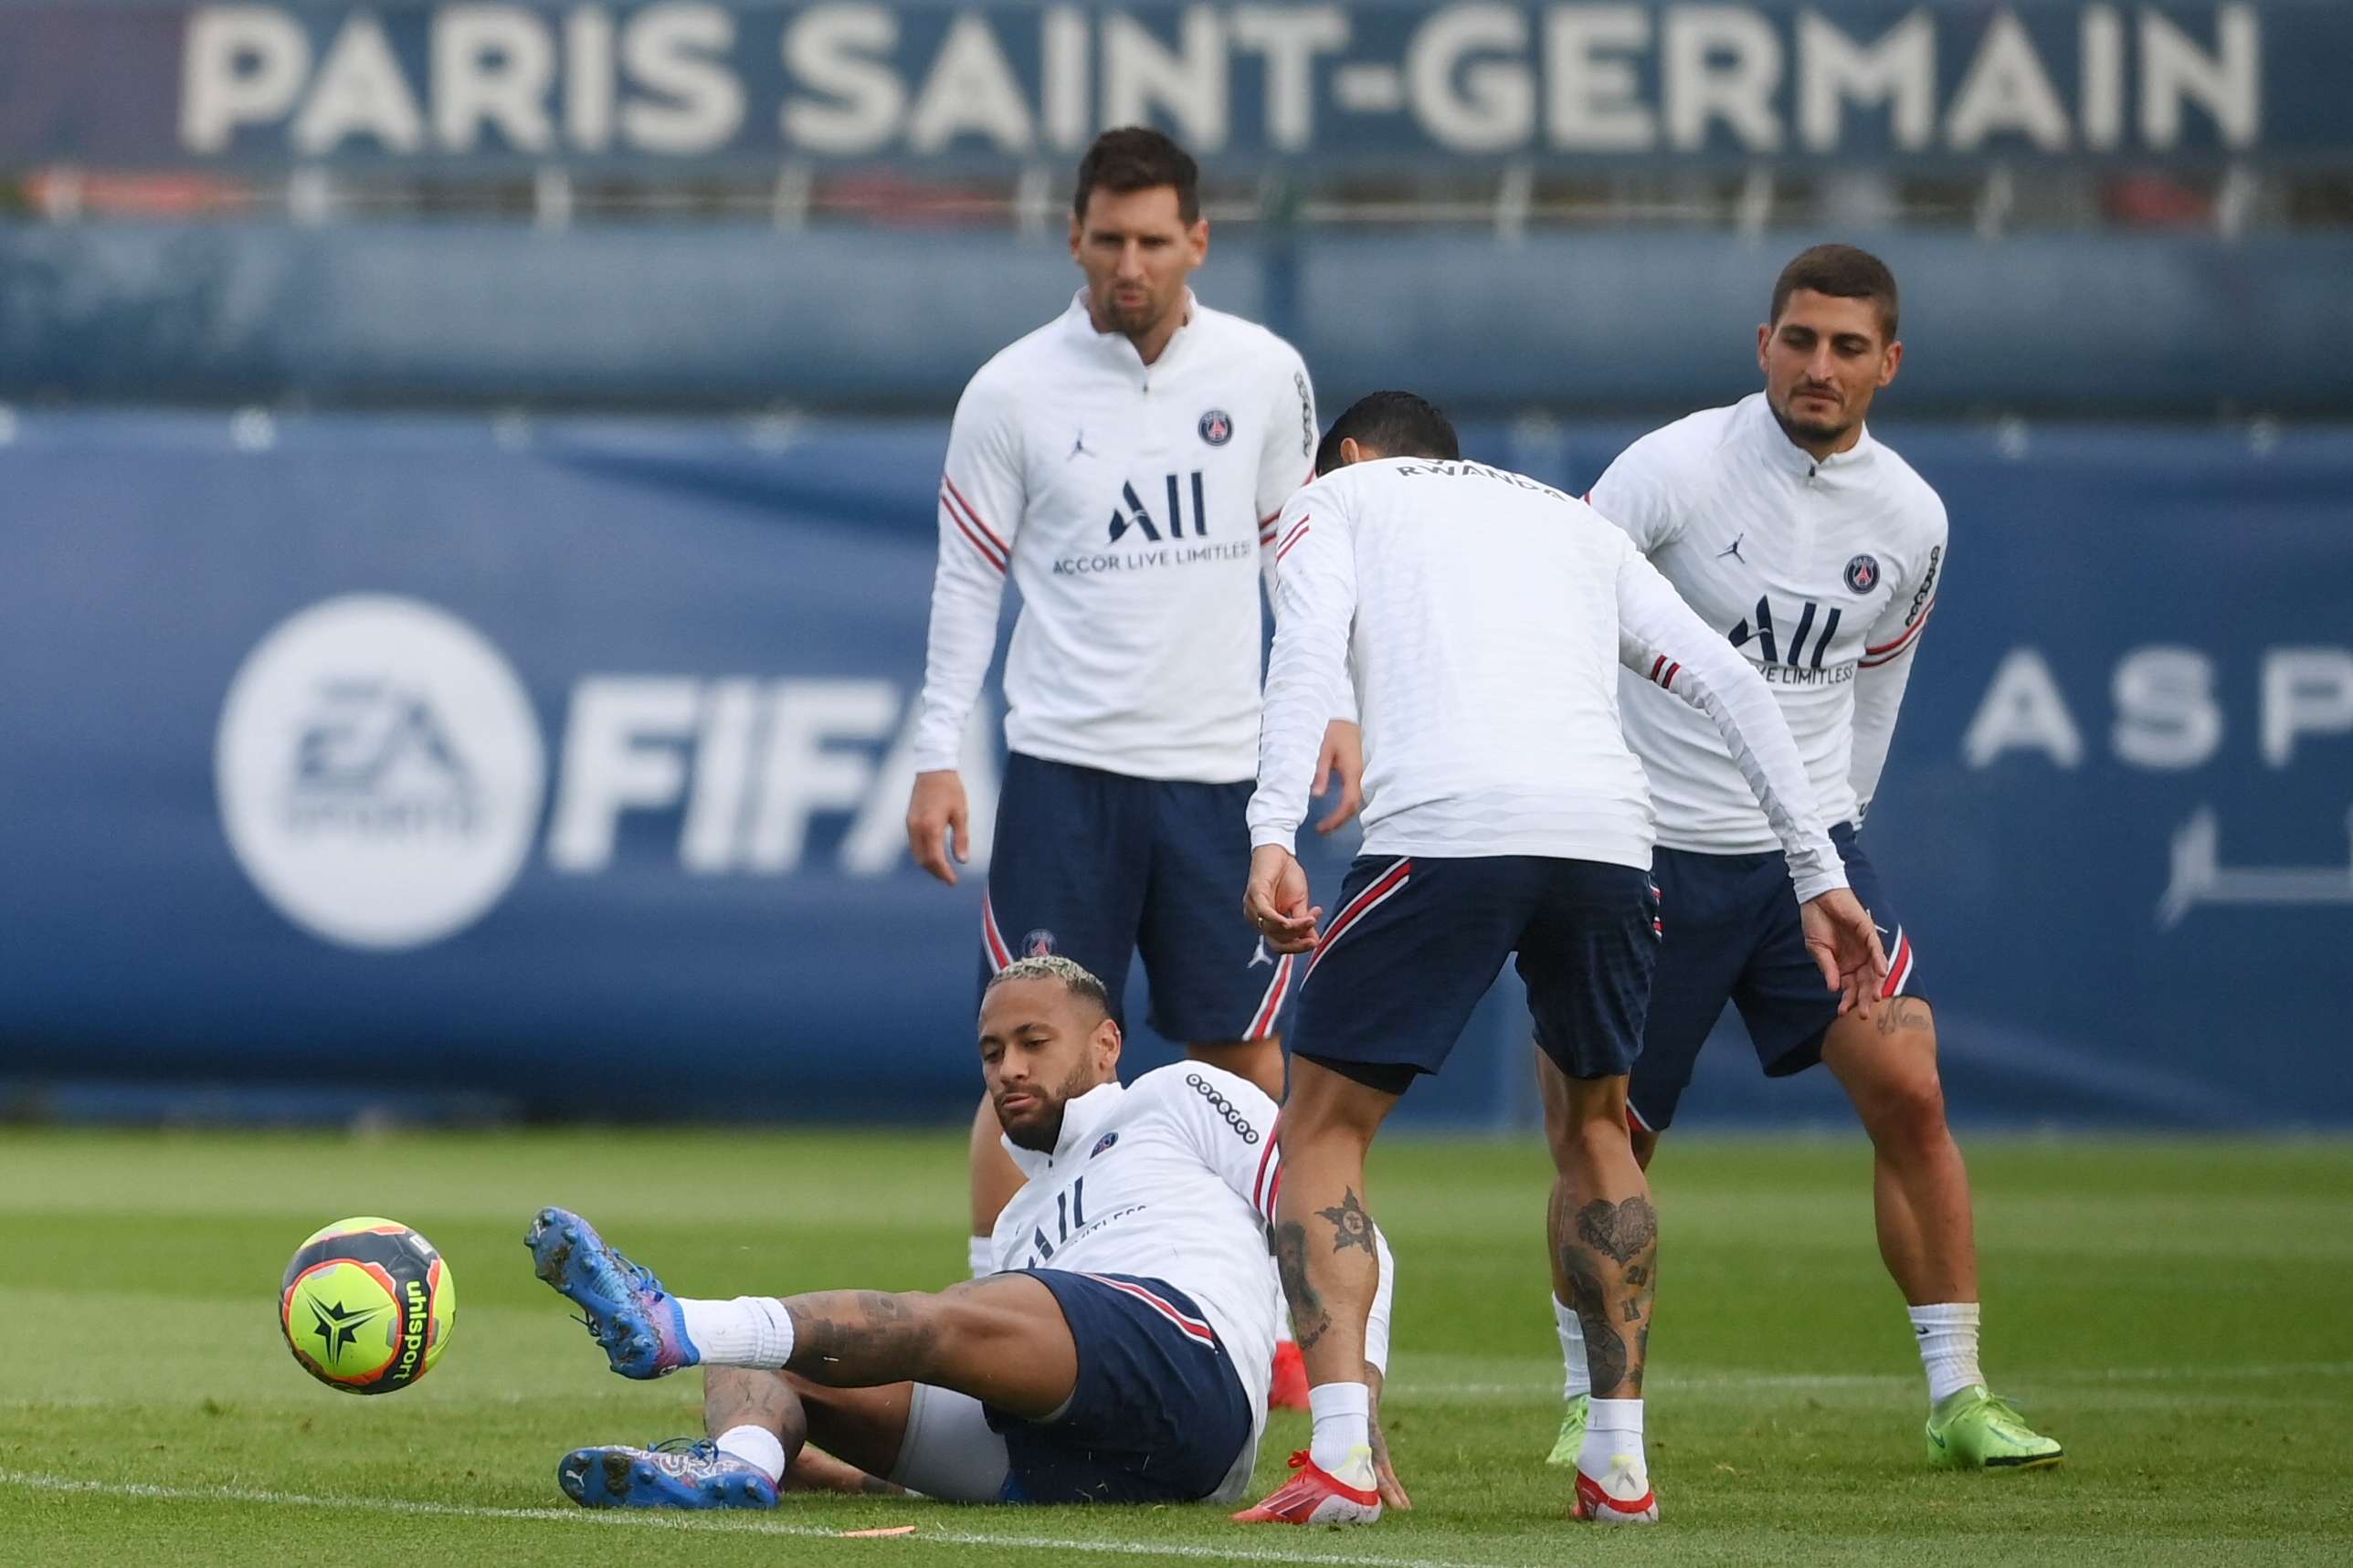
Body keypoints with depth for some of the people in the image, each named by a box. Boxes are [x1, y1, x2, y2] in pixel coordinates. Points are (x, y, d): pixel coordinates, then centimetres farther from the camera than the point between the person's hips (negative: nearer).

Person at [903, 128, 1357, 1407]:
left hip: (1221, 768, 2)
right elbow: (967, 579, 3)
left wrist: (1330, 706, 5)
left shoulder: (1264, 375, 4)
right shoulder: (1013, 391, -2)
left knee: (1243, 1052, 4)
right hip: (1066, 766, -2)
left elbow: (1297, 548, 14)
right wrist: (938, 755, -1)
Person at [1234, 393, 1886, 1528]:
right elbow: (1731, 684, 24)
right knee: (1596, 1123, 26)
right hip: (1607, 829, 4)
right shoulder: (1573, 520, 34)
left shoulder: (1335, 497, 23)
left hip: (1440, 830, -4)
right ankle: (1620, 1465, 22)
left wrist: (1270, 837, -10)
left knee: (1323, 1129, 8)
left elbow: (1308, 648, 1)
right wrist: (1818, 872, 23)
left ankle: (1340, 1462, -8)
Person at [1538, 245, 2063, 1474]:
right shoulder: (1676, 470, -12)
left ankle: (1958, 1399, -3)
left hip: (1807, 847, 3)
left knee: (1909, 1095, -11)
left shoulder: (1910, 519, 2)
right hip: (1651, 856, -3)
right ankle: (1590, 1405, 21)